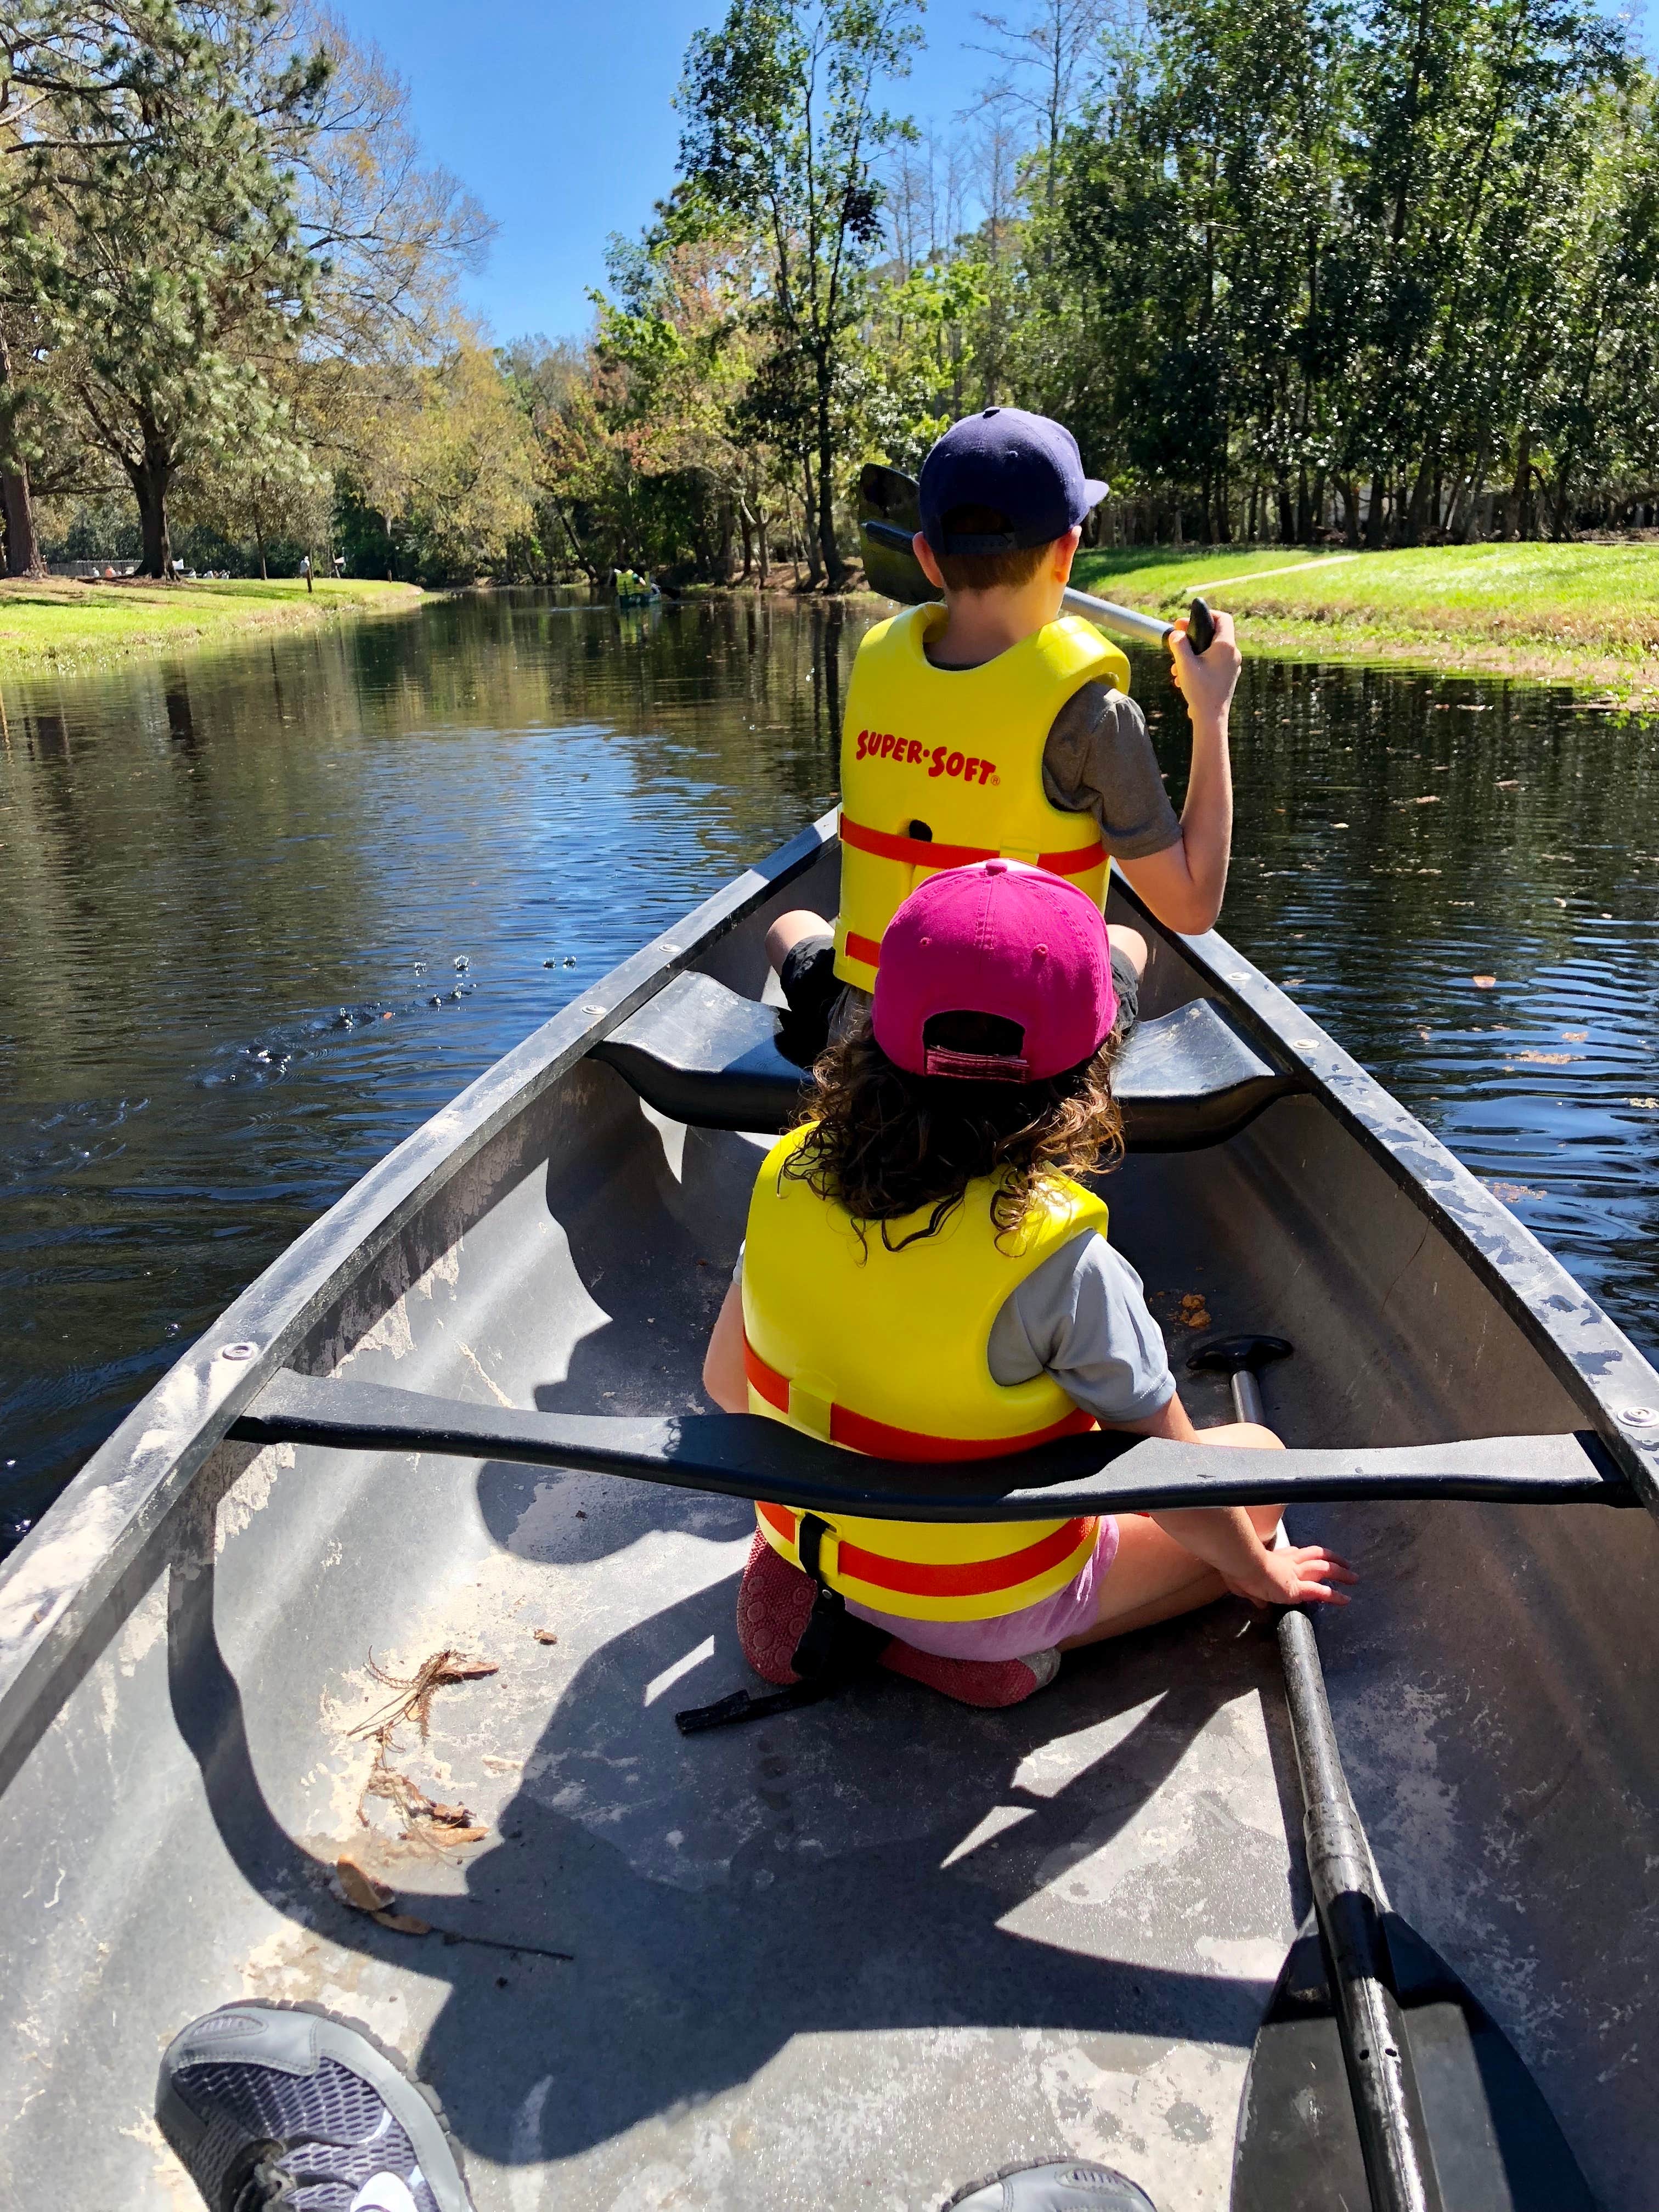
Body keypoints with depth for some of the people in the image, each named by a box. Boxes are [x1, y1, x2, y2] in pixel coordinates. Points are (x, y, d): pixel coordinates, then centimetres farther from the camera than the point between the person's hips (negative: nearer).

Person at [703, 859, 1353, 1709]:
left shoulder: (791, 1175, -17)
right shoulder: (1060, 1258, -31)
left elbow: (724, 1380, -3)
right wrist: (1259, 1575, 3)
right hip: (986, 1598, -5)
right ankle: (993, 1649, 1)